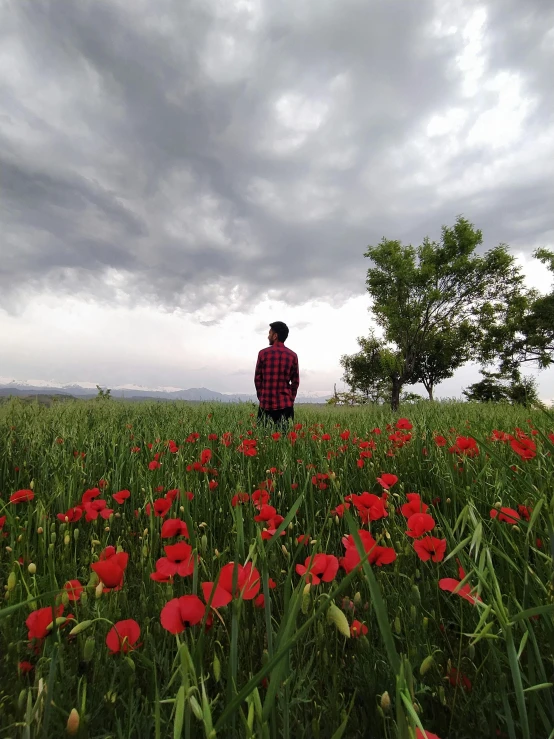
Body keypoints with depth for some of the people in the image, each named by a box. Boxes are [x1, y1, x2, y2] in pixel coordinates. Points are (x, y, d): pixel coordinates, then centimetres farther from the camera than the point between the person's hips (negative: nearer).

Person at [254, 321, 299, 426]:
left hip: (266, 404, -1)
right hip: (285, 404, 1)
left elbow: (257, 379, 2)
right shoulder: (292, 355, 2)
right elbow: (295, 381, 4)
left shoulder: (263, 353, -2)